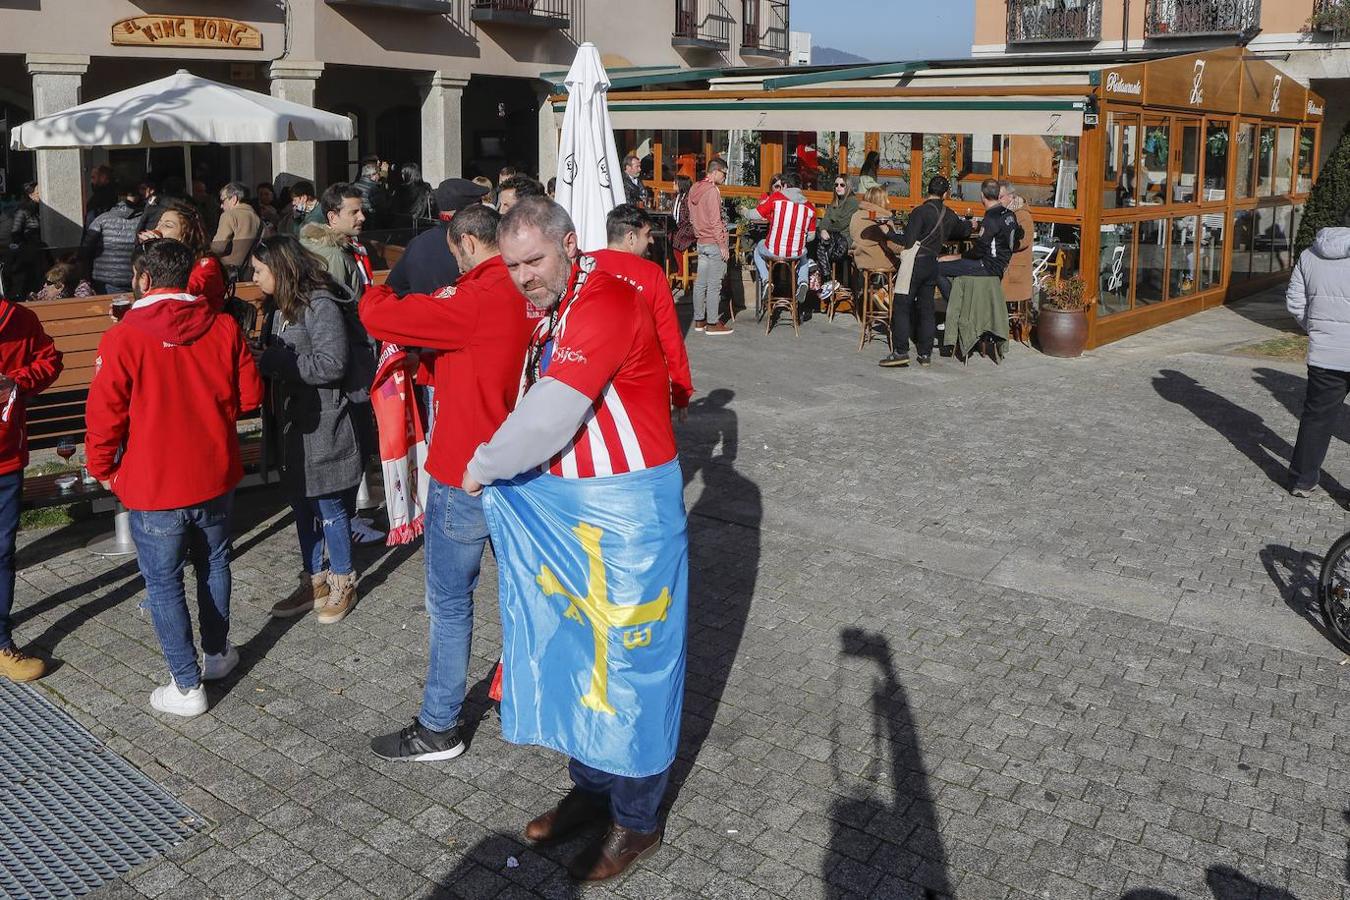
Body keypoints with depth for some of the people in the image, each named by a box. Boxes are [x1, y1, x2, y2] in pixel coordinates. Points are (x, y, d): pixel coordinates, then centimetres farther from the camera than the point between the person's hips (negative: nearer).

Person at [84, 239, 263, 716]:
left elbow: (104, 415, -13)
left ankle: (187, 686, 14)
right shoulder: (224, 327, -5)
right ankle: (217, 652, 37)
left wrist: (103, 469, 3)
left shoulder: (123, 338, -15)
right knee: (213, 564, 22)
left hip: (153, 486, -4)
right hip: (215, 477, 4)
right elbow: (249, 394, 2)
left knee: (163, 582, 8)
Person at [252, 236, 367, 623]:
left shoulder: (321, 306, -17)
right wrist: (262, 357, -1)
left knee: (329, 506, 3)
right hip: (295, 423, 9)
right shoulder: (283, 307, 11)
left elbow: (330, 365, -24)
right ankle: (315, 582, 29)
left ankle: (343, 583, 21)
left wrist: (271, 361, -20)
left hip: (324, 427, -9)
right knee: (302, 504, 15)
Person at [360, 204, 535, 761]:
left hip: (465, 475, -8)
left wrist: (379, 292, 0)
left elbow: (376, 315, -22)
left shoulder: (475, 299, -22)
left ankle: (439, 729, 15)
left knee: (449, 601, 3)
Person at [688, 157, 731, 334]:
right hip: (713, 243, -9)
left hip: (700, 242, 9)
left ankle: (699, 320, 18)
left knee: (700, 282, 12)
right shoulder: (712, 191, -16)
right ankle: (712, 323, 0)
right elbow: (715, 221, -19)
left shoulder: (694, 189, 10)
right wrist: (723, 245, -15)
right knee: (714, 285, -3)